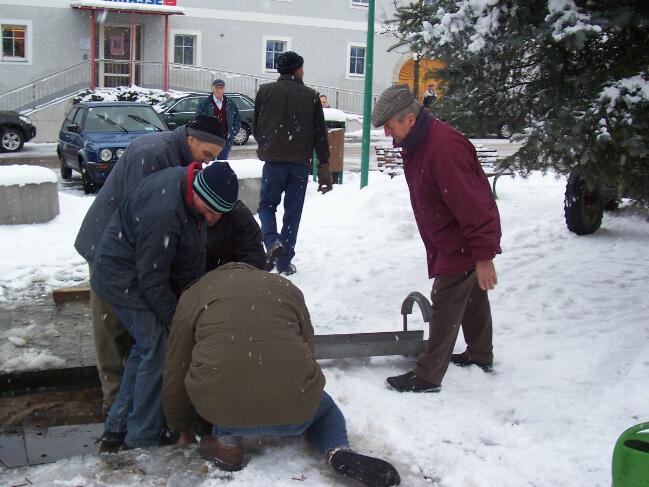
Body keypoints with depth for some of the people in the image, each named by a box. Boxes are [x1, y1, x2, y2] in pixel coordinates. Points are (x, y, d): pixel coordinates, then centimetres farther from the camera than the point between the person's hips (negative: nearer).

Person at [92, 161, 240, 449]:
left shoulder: (190, 182, -7)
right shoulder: (164, 215, -36)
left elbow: (193, 253, 7)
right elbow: (152, 280, -26)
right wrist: (176, 319, -15)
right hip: (124, 279, -10)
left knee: (146, 346, 15)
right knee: (156, 352, -9)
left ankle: (117, 426, 26)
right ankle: (142, 440, 1)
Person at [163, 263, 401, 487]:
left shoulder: (194, 294, 19)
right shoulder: (286, 287, 23)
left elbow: (175, 372, 21)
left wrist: (181, 426, 36)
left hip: (222, 410, 0)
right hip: (294, 409, 1)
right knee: (323, 407, 35)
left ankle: (227, 442, 12)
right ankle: (339, 452, 5)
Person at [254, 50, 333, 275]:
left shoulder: (265, 91, 1)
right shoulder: (311, 96, 2)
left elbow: (256, 127, 8)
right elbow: (320, 134, 1)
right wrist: (324, 168, 5)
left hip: (274, 160, -1)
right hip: (301, 163, 1)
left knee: (267, 204, 15)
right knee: (293, 212, 9)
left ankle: (271, 240, -12)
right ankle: (285, 262, 11)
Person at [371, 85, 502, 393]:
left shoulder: (444, 148, -31)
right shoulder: (414, 144, 3)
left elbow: (472, 205, -31)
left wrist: (484, 256, -28)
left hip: (463, 245, -10)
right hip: (449, 240, 10)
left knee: (445, 307, -4)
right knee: (472, 298, 22)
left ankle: (427, 376, 5)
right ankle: (480, 355, 39)